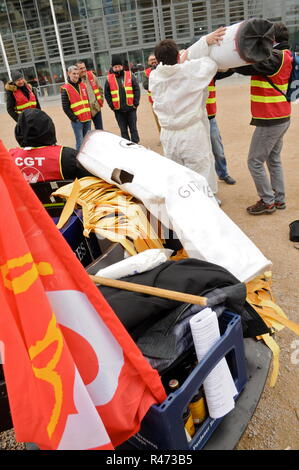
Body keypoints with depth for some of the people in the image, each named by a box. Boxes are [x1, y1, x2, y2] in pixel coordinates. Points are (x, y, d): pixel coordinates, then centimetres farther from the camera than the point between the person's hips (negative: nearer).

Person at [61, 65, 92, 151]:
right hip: (77, 121, -6)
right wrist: (74, 118, -12)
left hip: (87, 119, 6)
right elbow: (65, 107, -8)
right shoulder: (65, 89, -5)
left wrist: (89, 114, 11)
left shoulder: (83, 85, 13)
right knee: (80, 142, -8)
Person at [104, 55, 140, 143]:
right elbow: (107, 94, 4)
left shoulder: (130, 75, 2)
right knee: (123, 130, 8)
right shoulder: (109, 79, 2)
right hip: (118, 110, 1)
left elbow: (136, 89, 0)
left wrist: (135, 103, -7)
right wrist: (112, 105, -3)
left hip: (131, 108, 0)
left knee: (133, 128, 6)